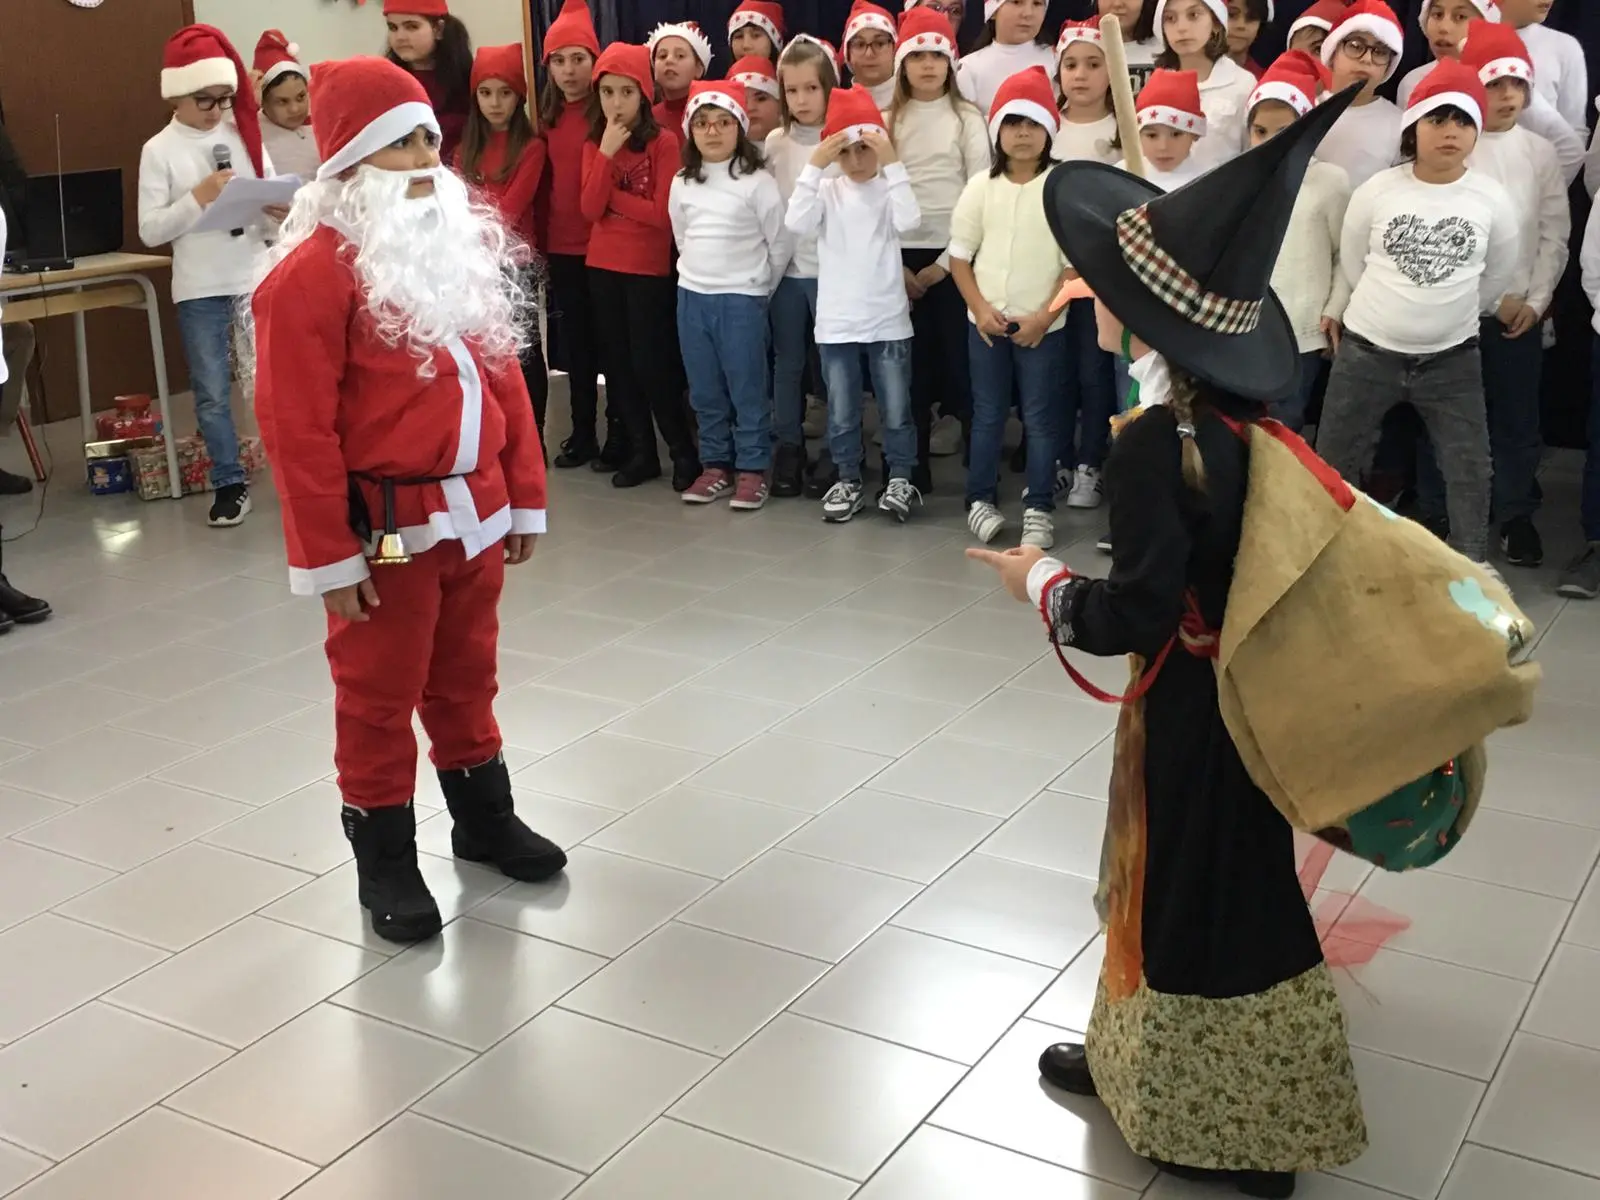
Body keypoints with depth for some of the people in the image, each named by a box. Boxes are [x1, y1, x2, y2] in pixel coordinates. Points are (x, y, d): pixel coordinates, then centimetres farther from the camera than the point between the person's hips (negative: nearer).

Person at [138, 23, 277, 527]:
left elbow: (273, 197, 10)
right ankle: (229, 483, 19)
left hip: (258, 280, 1)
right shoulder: (159, 150, -3)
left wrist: (281, 210, -13)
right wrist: (198, 198, -15)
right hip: (200, 290, -1)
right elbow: (149, 231, -5)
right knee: (213, 394, 7)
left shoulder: (244, 134, 5)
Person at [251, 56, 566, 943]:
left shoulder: (466, 246, 8)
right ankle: (385, 860, 23)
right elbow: (296, 428, -17)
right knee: (379, 697, 7)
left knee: (466, 678, 21)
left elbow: (502, 376, 13)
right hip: (385, 526, -6)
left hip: (473, 512, 7)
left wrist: (522, 497, 12)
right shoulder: (313, 271, -16)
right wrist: (329, 555, -17)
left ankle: (484, 818, 39)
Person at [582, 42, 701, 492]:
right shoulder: (593, 145, 6)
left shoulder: (663, 142, -9)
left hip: (649, 268, -5)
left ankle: (684, 453, 10)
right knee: (617, 363, 8)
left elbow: (662, 213, -17)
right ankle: (641, 452, 19)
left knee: (651, 364, -4)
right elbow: (591, 210, -7)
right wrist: (607, 152, -14)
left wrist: (611, 195, -11)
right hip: (603, 266, 5)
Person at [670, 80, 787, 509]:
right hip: (691, 297, 5)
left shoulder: (757, 182, -8)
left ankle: (753, 470, 8)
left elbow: (780, 244, -4)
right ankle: (716, 465, 21)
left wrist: (759, 288, 3)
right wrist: (698, 274, 13)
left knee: (748, 390, 0)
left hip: (742, 299, -5)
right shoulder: (681, 183, 7)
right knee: (705, 392, 11)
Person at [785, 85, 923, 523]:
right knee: (841, 414, 10)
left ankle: (900, 480, 19)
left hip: (887, 321, -1)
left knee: (896, 410, 6)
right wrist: (814, 166, -18)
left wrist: (892, 163, -22)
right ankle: (848, 481, 22)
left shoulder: (889, 188, -2)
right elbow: (797, 224, -16)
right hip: (836, 323, 1)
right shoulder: (826, 191, 1)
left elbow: (908, 221, -22)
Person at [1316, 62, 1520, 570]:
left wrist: (1450, 310, 13)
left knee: (1470, 472, 6)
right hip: (1367, 350, 0)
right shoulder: (1377, 190, -8)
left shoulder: (1492, 199, -7)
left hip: (1453, 358, 1)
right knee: (1332, 464, 8)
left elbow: (1499, 276, 7)